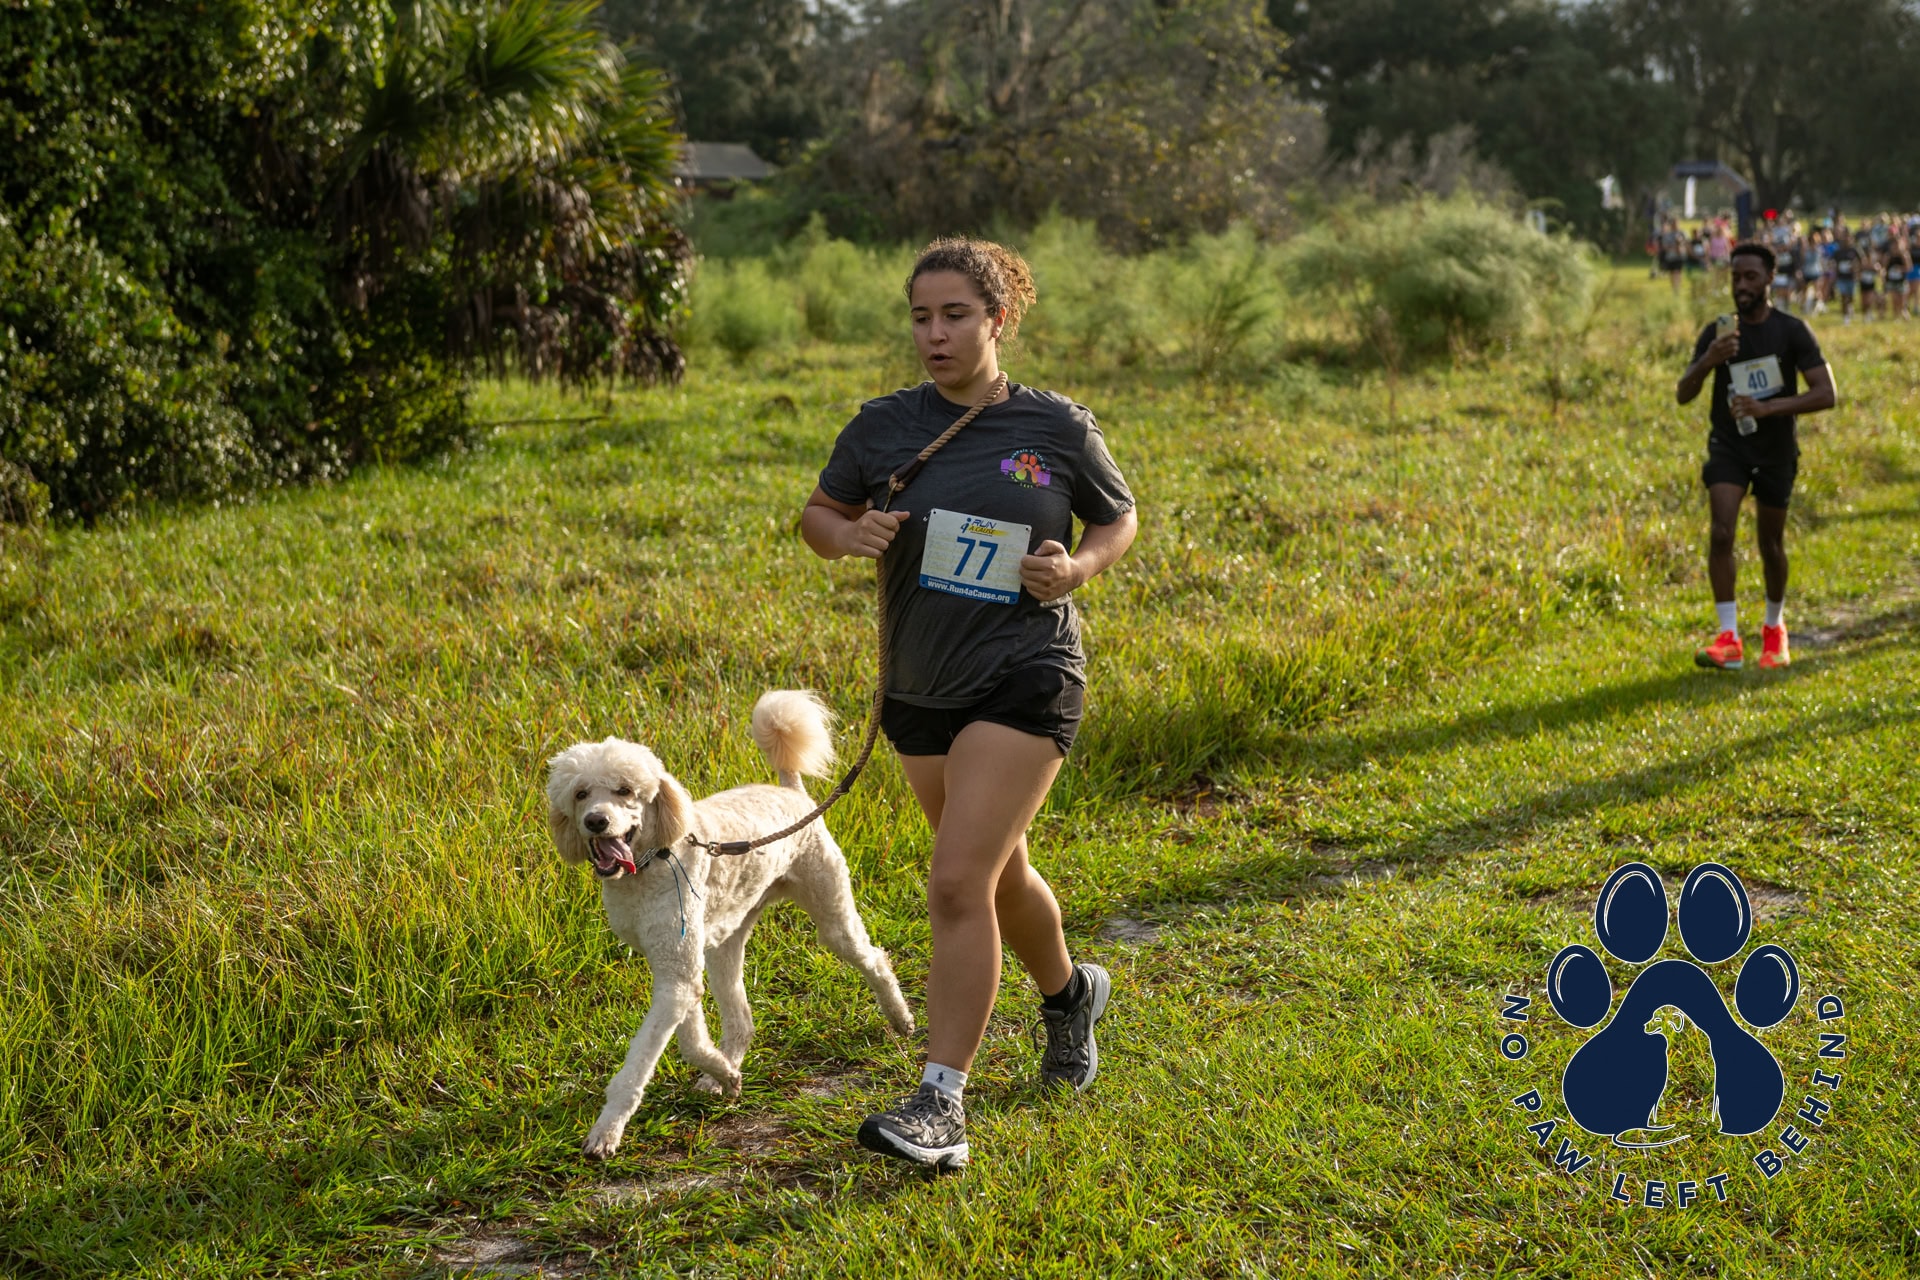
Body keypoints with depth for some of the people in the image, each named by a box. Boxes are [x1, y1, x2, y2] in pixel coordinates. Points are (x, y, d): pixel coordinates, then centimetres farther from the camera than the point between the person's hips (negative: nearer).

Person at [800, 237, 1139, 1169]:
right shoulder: (884, 426, -1)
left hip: (1023, 680, -5)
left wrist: (1078, 566, -11)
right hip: (919, 689, 5)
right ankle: (1068, 994, 50)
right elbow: (817, 515, 11)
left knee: (958, 883, -16)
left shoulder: (1058, 429, -5)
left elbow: (1120, 518, 9)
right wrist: (847, 535, -12)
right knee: (999, 875, 21)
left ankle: (941, 1106, -12)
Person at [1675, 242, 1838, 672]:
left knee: (1771, 544, 9)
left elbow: (1826, 394, -13)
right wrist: (1708, 361, -25)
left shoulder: (1792, 331, -7)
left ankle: (1774, 628, 34)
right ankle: (1728, 638, -20)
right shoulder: (1716, 333, -1)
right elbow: (1683, 395, -5)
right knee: (1721, 533, -18)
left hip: (1775, 449, -1)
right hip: (1728, 446, 1)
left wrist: (1769, 407, -25)